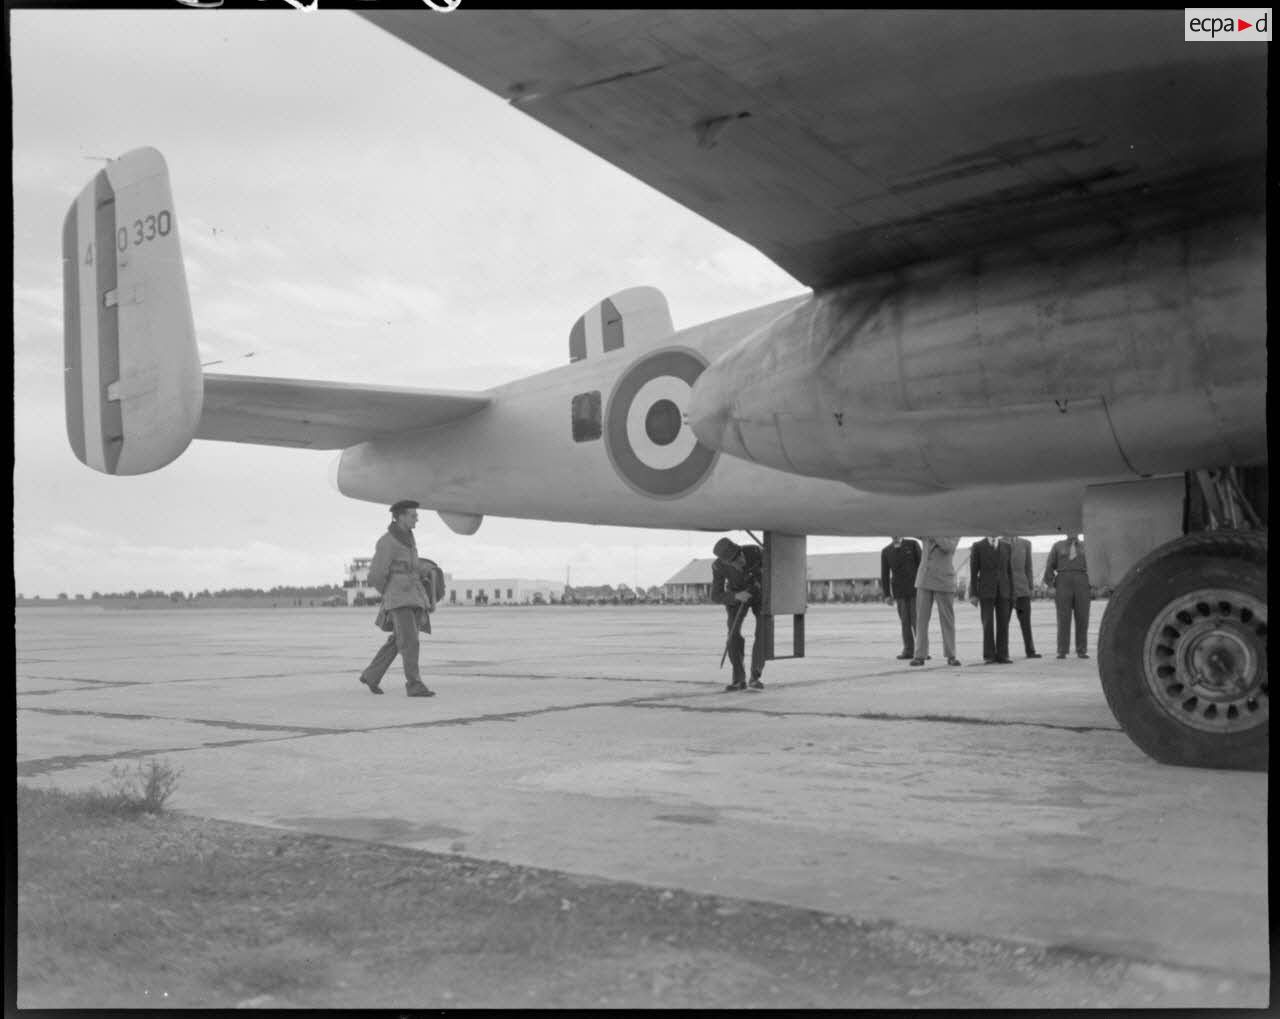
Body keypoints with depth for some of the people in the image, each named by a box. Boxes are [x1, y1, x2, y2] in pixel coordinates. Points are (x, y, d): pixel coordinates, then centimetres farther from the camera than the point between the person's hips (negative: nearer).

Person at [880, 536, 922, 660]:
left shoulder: (913, 544, -3)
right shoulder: (885, 551, 3)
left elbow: (921, 565, -3)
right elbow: (884, 574, 3)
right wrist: (887, 595, -4)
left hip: (915, 588, -2)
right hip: (899, 591, 2)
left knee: (916, 620, -7)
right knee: (905, 621, -2)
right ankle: (908, 651, 2)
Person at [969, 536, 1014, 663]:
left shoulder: (1006, 546, 10)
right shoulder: (978, 546, -1)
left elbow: (1009, 571, 11)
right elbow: (973, 572, -2)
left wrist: (1011, 593, 7)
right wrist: (973, 594, -8)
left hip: (1002, 591, 3)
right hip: (985, 591, -3)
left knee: (1003, 624, -2)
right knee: (988, 624, -6)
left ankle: (1002, 655, 0)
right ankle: (989, 656, -1)